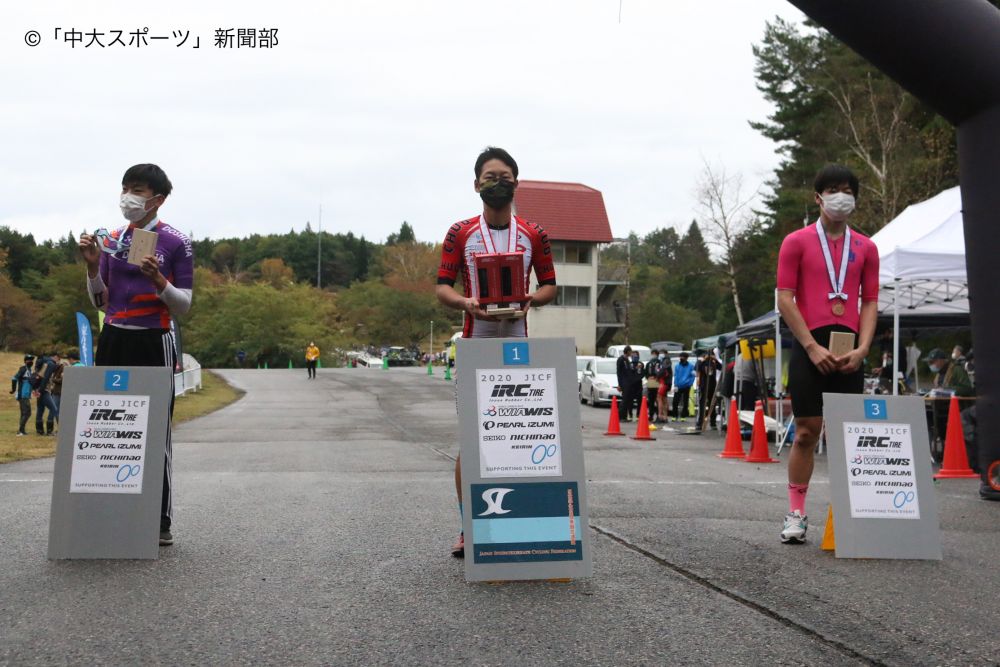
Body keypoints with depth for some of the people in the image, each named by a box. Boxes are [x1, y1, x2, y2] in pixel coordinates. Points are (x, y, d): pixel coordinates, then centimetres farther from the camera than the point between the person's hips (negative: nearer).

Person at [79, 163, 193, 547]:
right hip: (113, 342, 5)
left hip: (153, 343, -5)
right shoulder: (110, 241, 11)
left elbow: (184, 306, -3)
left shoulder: (176, 243, -2)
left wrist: (158, 280, -20)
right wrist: (93, 267, -1)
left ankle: (161, 522, 4)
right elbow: (101, 303, 14)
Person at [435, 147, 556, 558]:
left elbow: (549, 285, 12)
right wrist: (466, 303, -18)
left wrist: (530, 299, -10)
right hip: (474, 344, -1)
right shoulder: (460, 233, 5)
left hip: (518, 346, 2)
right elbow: (442, 287, 3)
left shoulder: (534, 235, 9)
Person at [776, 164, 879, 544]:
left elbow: (870, 302, 10)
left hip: (849, 351, 3)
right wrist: (812, 346, -11)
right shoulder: (797, 242, 3)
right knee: (807, 431, -2)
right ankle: (796, 513, 5)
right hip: (809, 348, -3)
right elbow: (785, 298, -3)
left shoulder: (866, 248, 12)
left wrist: (862, 348, -5)